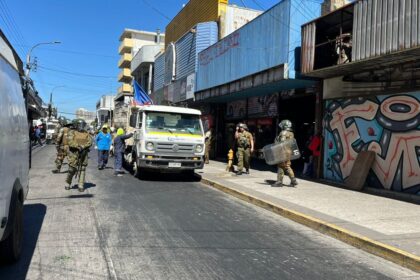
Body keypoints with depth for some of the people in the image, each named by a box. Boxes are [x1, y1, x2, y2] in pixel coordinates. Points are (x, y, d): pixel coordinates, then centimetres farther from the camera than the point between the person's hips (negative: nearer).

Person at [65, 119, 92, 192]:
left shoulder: (86, 133, 11)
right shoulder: (72, 132, -1)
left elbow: (89, 142, -1)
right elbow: (70, 142, -15)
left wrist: (83, 147, -18)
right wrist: (78, 146, -26)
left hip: (83, 154, 3)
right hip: (74, 153, -3)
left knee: (82, 169, 1)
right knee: (72, 169, 1)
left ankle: (81, 186, 6)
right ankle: (68, 184, 23)